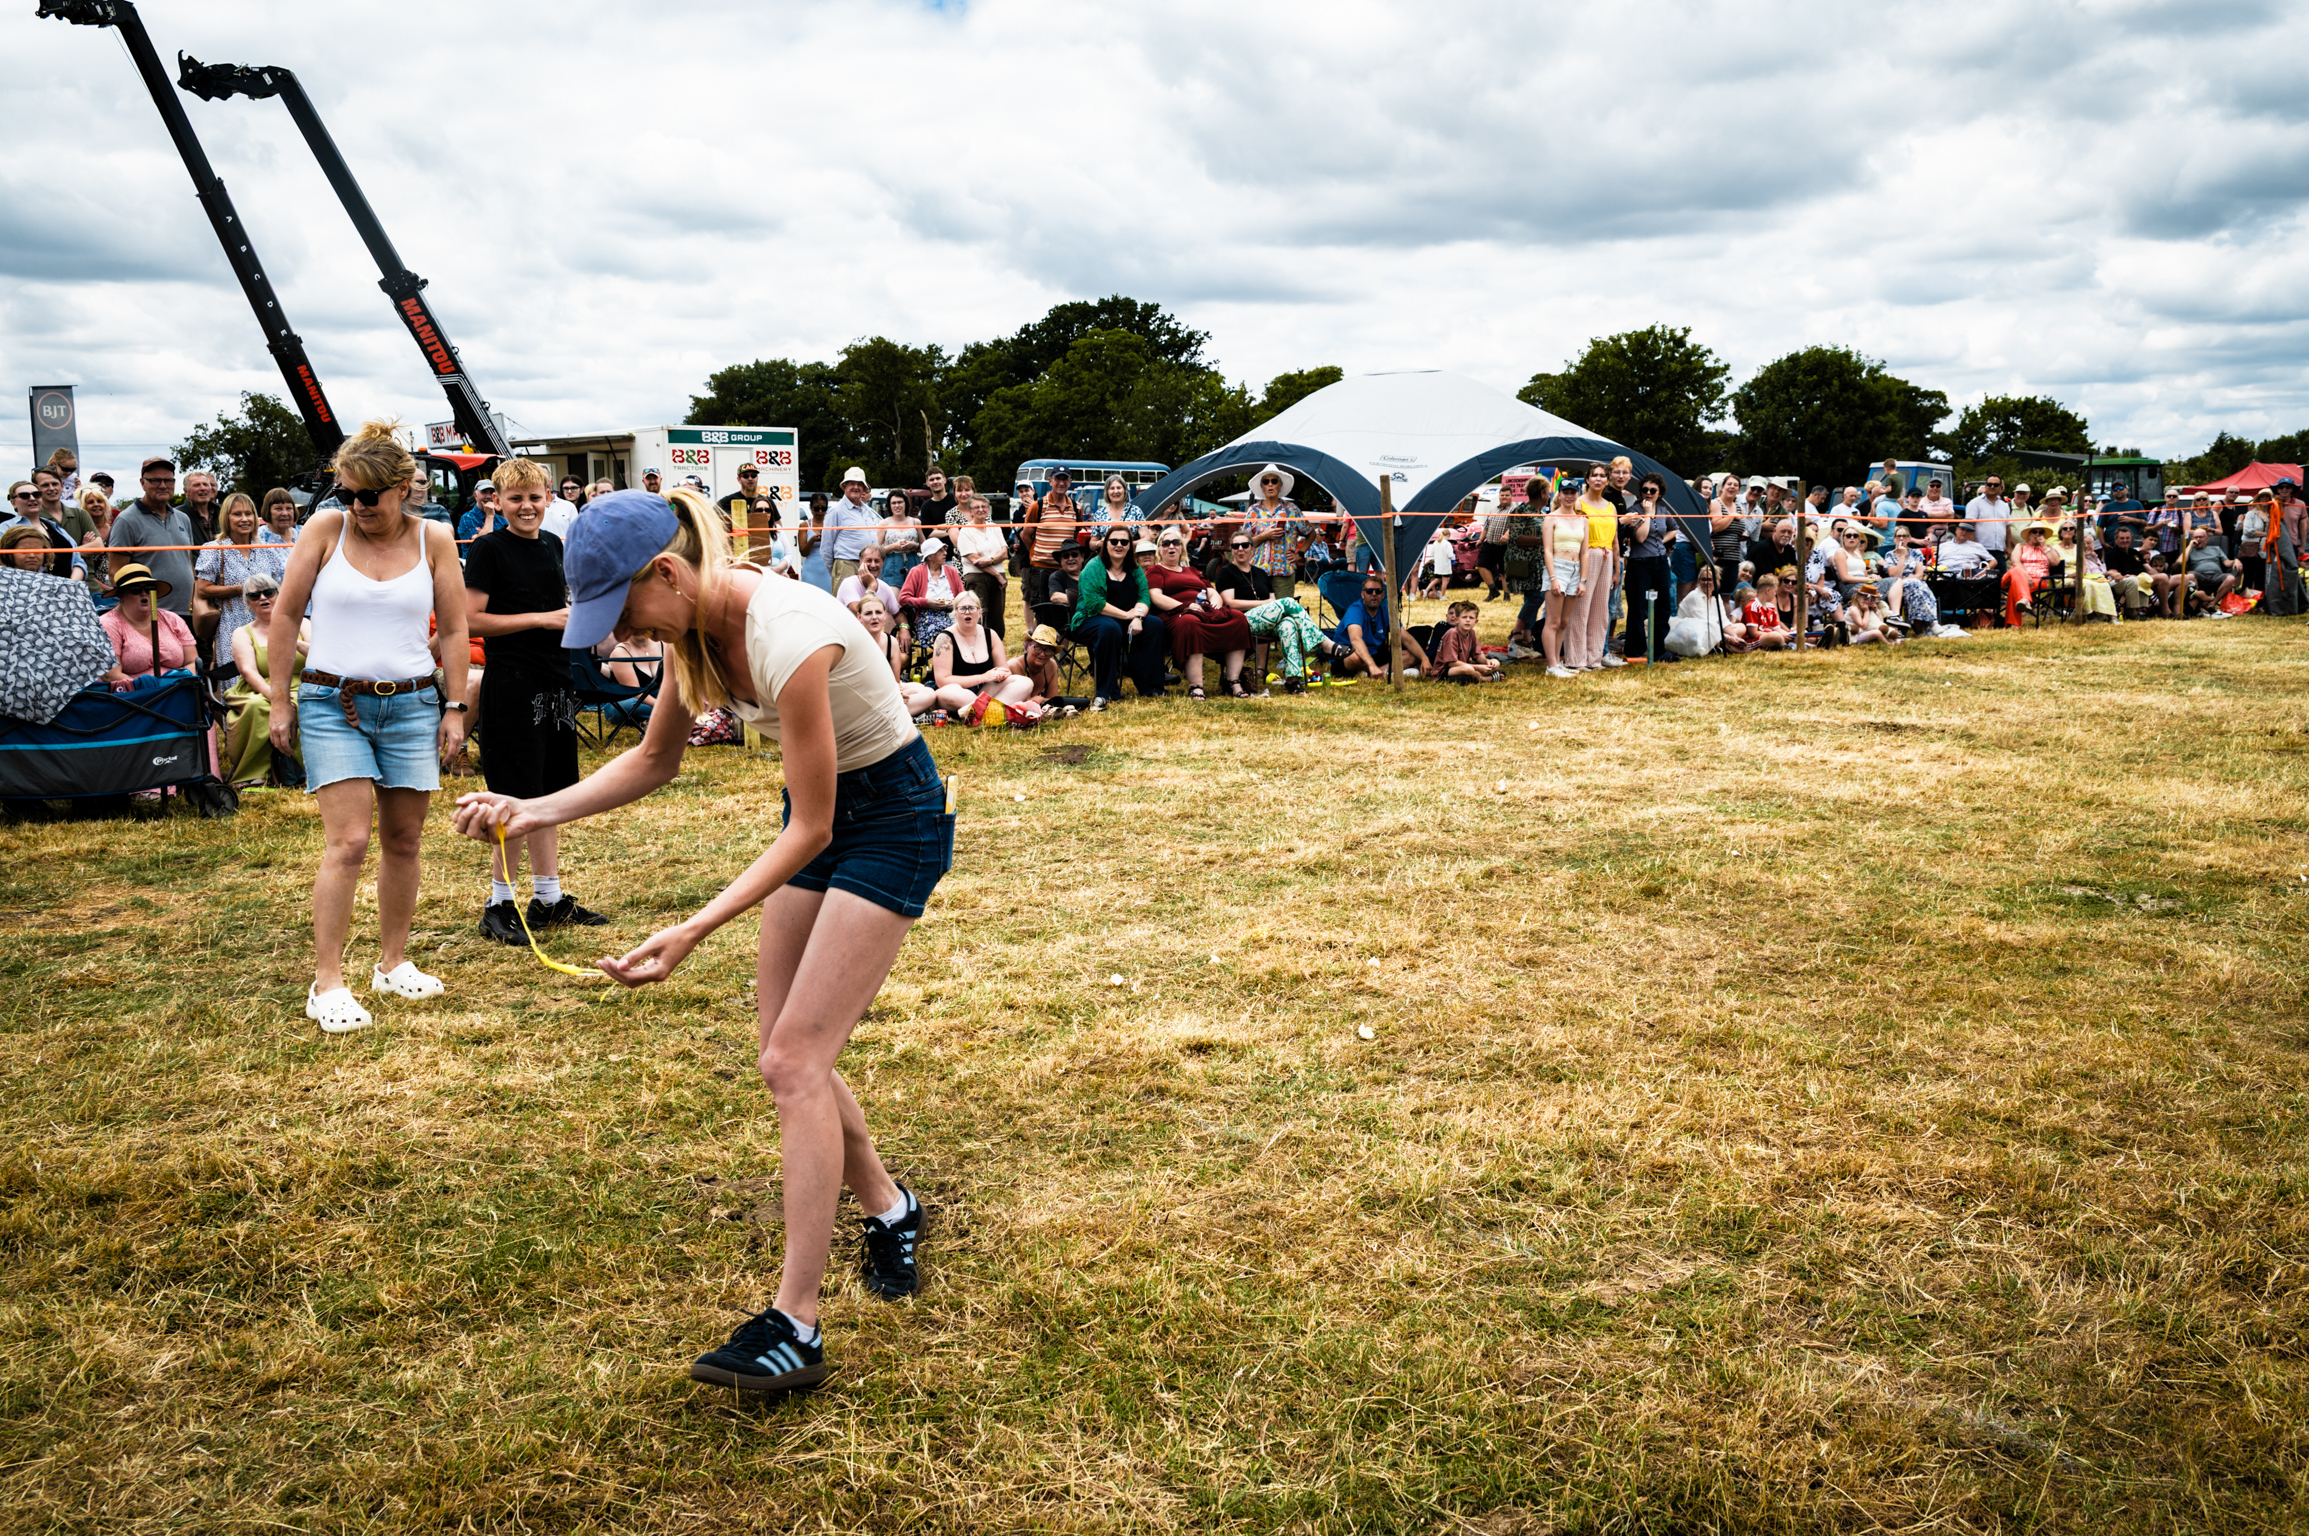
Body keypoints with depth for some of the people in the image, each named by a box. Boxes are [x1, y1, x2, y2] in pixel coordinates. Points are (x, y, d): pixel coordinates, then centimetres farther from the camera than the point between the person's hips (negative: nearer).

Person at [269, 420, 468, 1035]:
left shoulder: (434, 539, 2)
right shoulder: (326, 529, -1)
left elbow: (454, 630, 8)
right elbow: (285, 616, 4)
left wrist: (455, 707, 3)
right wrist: (280, 703, 3)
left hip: (412, 704, 2)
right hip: (332, 703, -2)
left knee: (403, 841, 7)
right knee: (348, 841, -12)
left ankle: (393, 963, 22)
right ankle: (327, 984, -6)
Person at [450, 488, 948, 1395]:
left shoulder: (789, 638, -32)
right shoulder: (694, 631, -6)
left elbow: (808, 829, -26)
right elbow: (655, 761, 10)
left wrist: (689, 934, -29)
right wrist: (533, 812, -3)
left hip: (892, 819, -8)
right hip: (822, 811, 8)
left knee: (795, 1060, -12)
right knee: (787, 1057, 10)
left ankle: (795, 1326, -6)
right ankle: (888, 1212, 33)